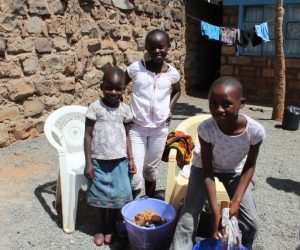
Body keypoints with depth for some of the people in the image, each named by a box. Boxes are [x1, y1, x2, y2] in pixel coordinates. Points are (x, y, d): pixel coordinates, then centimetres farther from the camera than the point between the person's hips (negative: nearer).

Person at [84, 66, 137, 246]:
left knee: (119, 196, 10)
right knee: (101, 196, 11)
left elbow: (126, 135, 8)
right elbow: (88, 136, -7)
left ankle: (111, 228, 31)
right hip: (99, 161, -2)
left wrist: (130, 159, 7)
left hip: (119, 161, 3)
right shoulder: (95, 107, -10)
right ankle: (101, 229, 32)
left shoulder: (125, 109, 0)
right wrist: (88, 163, -9)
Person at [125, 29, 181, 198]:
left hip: (160, 129, 2)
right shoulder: (136, 68, -9)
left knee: (151, 170, 17)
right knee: (134, 175, -6)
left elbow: (177, 91, 19)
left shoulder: (172, 73, -3)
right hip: (137, 127, -2)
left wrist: (170, 109, 5)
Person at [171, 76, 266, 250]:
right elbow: (207, 172, -24)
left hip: (234, 171, 2)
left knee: (252, 223, 2)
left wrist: (236, 202, -19)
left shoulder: (255, 131, -31)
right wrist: (215, 211, -27)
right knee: (187, 222, -10)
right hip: (204, 167, -2)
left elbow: (249, 167, -13)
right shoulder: (206, 128, -35)